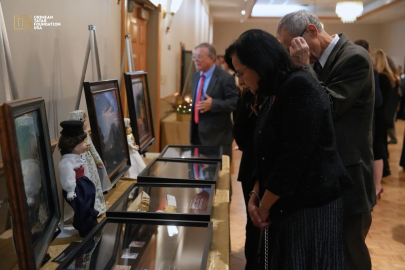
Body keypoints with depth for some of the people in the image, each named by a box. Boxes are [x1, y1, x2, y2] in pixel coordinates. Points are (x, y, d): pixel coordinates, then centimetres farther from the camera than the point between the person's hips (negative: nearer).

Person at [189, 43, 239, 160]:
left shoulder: (225, 78, -13)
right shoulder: (195, 76, 12)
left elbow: (235, 102, -16)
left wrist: (213, 104, -26)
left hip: (217, 134, -7)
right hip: (197, 133, 7)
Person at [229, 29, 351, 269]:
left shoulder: (300, 87, -17)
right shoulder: (275, 95, 11)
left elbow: (294, 157, -22)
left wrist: (264, 206, -11)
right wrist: (256, 195, 0)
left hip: (310, 208, -8)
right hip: (286, 206, 8)